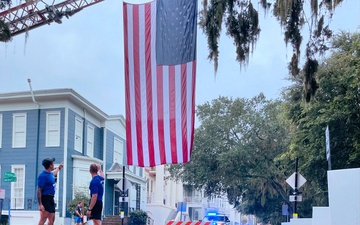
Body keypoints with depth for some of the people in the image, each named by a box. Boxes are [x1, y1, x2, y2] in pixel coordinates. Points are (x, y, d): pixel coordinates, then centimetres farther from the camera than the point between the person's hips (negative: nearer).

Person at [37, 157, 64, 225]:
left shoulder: (50, 173, 11)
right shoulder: (43, 176, -16)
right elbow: (39, 191, -19)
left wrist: (59, 168, 55)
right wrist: (40, 204, -25)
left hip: (51, 199, 10)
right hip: (45, 199, -10)